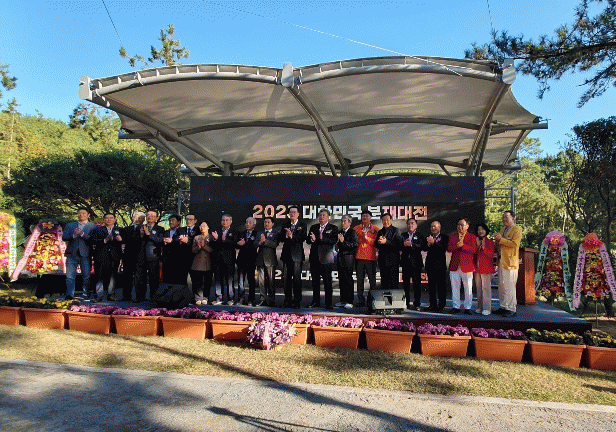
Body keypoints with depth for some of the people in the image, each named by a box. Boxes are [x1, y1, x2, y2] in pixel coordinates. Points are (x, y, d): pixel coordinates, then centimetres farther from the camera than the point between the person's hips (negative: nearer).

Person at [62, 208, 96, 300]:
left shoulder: (93, 226, 7)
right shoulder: (69, 225, 17)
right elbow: (64, 237, 5)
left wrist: (82, 234, -18)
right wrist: (73, 235, -13)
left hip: (85, 254, -2)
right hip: (72, 254, 2)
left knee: (86, 276, 2)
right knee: (70, 276, -1)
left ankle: (86, 295, 12)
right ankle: (69, 295, 5)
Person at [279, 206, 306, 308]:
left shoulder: (303, 225, 2)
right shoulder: (285, 224, 13)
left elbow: (302, 238, -12)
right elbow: (280, 238, 5)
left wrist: (292, 236, -25)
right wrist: (285, 236, -15)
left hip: (297, 255, -4)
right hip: (286, 254, 4)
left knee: (297, 278, -2)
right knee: (287, 278, 7)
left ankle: (297, 301, 5)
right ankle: (287, 300, 15)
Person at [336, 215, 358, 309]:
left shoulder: (353, 232, -3)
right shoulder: (340, 232, 19)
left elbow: (355, 245, -15)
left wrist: (343, 241, -21)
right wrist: (337, 246, 6)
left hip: (348, 258, -7)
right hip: (340, 258, 7)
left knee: (348, 280, -6)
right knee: (341, 280, 8)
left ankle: (349, 302, -3)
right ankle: (343, 301, 15)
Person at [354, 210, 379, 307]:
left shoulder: (375, 229, 6)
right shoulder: (356, 228, 12)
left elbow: (376, 243, -4)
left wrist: (367, 237, -16)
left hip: (371, 257, -2)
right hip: (359, 257, 2)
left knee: (372, 279, -2)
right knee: (359, 279, 3)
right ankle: (361, 300, 10)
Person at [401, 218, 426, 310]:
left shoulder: (420, 236, 7)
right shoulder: (403, 235, 15)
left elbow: (422, 247, -8)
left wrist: (411, 245, -19)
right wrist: (403, 245, -15)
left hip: (416, 263, -2)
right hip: (405, 263, 2)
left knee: (417, 284, -2)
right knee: (405, 284, 5)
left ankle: (417, 304, 5)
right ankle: (406, 303, 13)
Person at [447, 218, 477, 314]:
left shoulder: (472, 237, 6)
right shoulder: (452, 236, 13)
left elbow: (473, 250, -7)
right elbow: (449, 249, 2)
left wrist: (463, 245, -17)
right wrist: (456, 246, -15)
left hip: (467, 266, -2)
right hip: (454, 266, 3)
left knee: (468, 288, 0)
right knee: (455, 287, 6)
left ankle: (467, 308, 10)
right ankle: (456, 307, 15)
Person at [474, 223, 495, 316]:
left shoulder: (490, 242, 0)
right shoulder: (476, 241, 15)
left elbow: (491, 255, -6)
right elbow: (473, 254, 10)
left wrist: (484, 247, -17)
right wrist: (477, 245, -3)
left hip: (486, 268, -5)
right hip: (477, 268, 5)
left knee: (486, 287, -7)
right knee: (478, 288, 7)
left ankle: (487, 308, -4)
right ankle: (480, 307, 13)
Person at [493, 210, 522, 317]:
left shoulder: (517, 229, -4)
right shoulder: (502, 230, 22)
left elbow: (515, 244, -16)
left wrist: (501, 239, -16)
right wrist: (497, 241, 6)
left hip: (510, 262, -8)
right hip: (501, 261, 8)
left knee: (509, 286, -7)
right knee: (501, 286, 10)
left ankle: (511, 309, -1)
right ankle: (503, 307, 17)